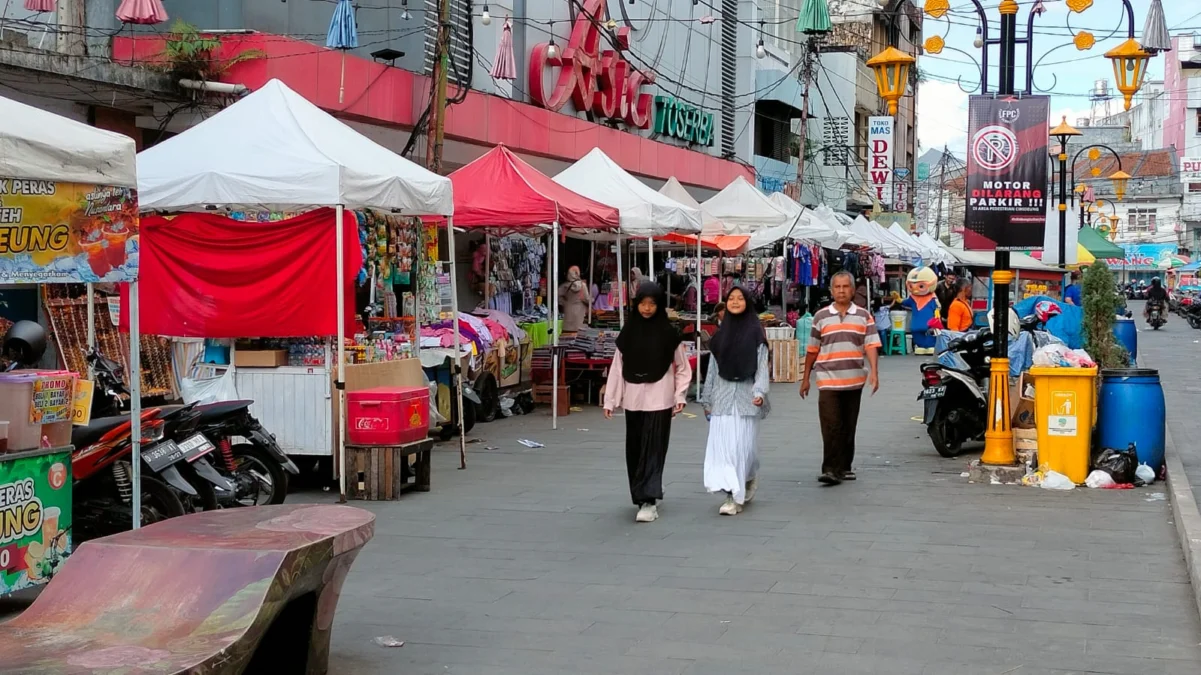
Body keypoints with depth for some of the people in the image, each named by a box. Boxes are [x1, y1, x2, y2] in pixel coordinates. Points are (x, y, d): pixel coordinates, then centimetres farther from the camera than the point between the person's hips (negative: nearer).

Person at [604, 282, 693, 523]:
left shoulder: (668, 333, -2)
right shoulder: (628, 332, 4)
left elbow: (682, 367, 4)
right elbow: (617, 367, 5)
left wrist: (680, 396, -4)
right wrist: (610, 399, 3)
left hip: (659, 399, -3)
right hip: (633, 399, 3)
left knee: (653, 448, -9)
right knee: (635, 449, 9)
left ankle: (649, 501, -12)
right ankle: (643, 495, 25)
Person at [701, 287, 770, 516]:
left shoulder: (755, 333, 1)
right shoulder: (720, 335, 11)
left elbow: (762, 366, -3)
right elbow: (712, 369, 14)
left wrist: (760, 392, -17)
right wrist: (707, 400, 13)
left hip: (745, 396, -3)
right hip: (723, 396, 3)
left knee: (743, 445, -4)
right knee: (722, 445, -4)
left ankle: (749, 480, 20)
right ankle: (733, 497, 2)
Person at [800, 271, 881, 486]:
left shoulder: (864, 316, 5)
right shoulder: (821, 316, 5)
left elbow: (871, 345, -3)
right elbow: (812, 349, 10)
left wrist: (874, 372, -17)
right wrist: (806, 378, 11)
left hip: (854, 381, 1)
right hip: (828, 381, -1)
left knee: (849, 427, 10)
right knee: (831, 427, -10)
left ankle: (845, 467, 20)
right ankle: (830, 470, -11)